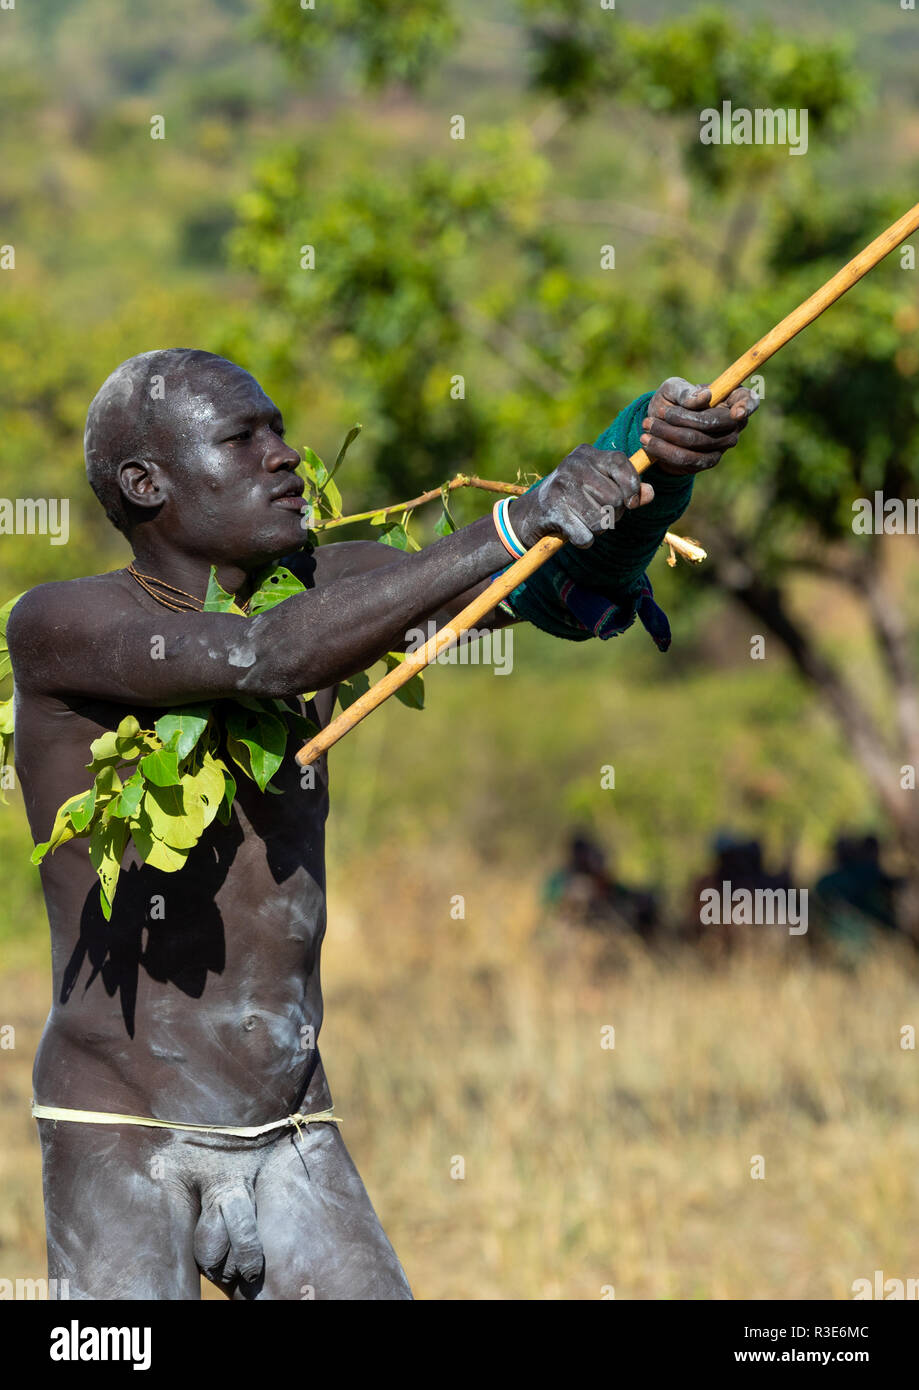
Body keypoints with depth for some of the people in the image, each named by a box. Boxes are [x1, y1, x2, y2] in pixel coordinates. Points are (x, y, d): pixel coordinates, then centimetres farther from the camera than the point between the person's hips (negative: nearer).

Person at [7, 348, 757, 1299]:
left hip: (295, 1142, 5)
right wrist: (514, 526, -33)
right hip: (120, 1138, -5)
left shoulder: (318, 587, 6)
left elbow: (564, 585, -3)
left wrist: (660, 457, -24)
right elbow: (263, 660, -28)